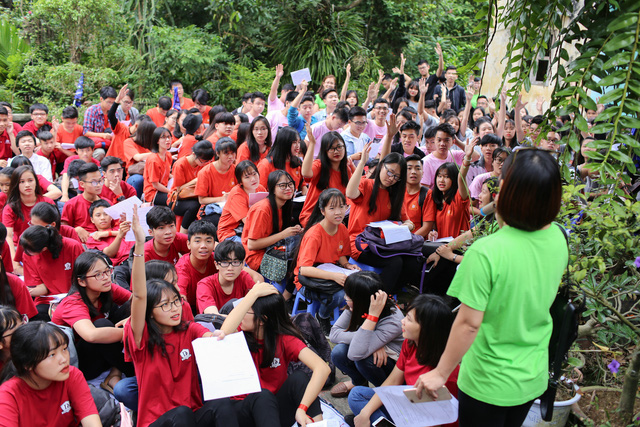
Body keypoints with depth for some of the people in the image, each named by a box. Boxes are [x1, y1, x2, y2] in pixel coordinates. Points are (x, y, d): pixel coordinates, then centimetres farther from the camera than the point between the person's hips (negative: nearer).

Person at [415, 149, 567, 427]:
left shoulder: (485, 252, -30)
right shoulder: (557, 238, -10)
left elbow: (469, 323, -26)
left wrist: (440, 373, -11)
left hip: (490, 382, -6)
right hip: (534, 378, 6)